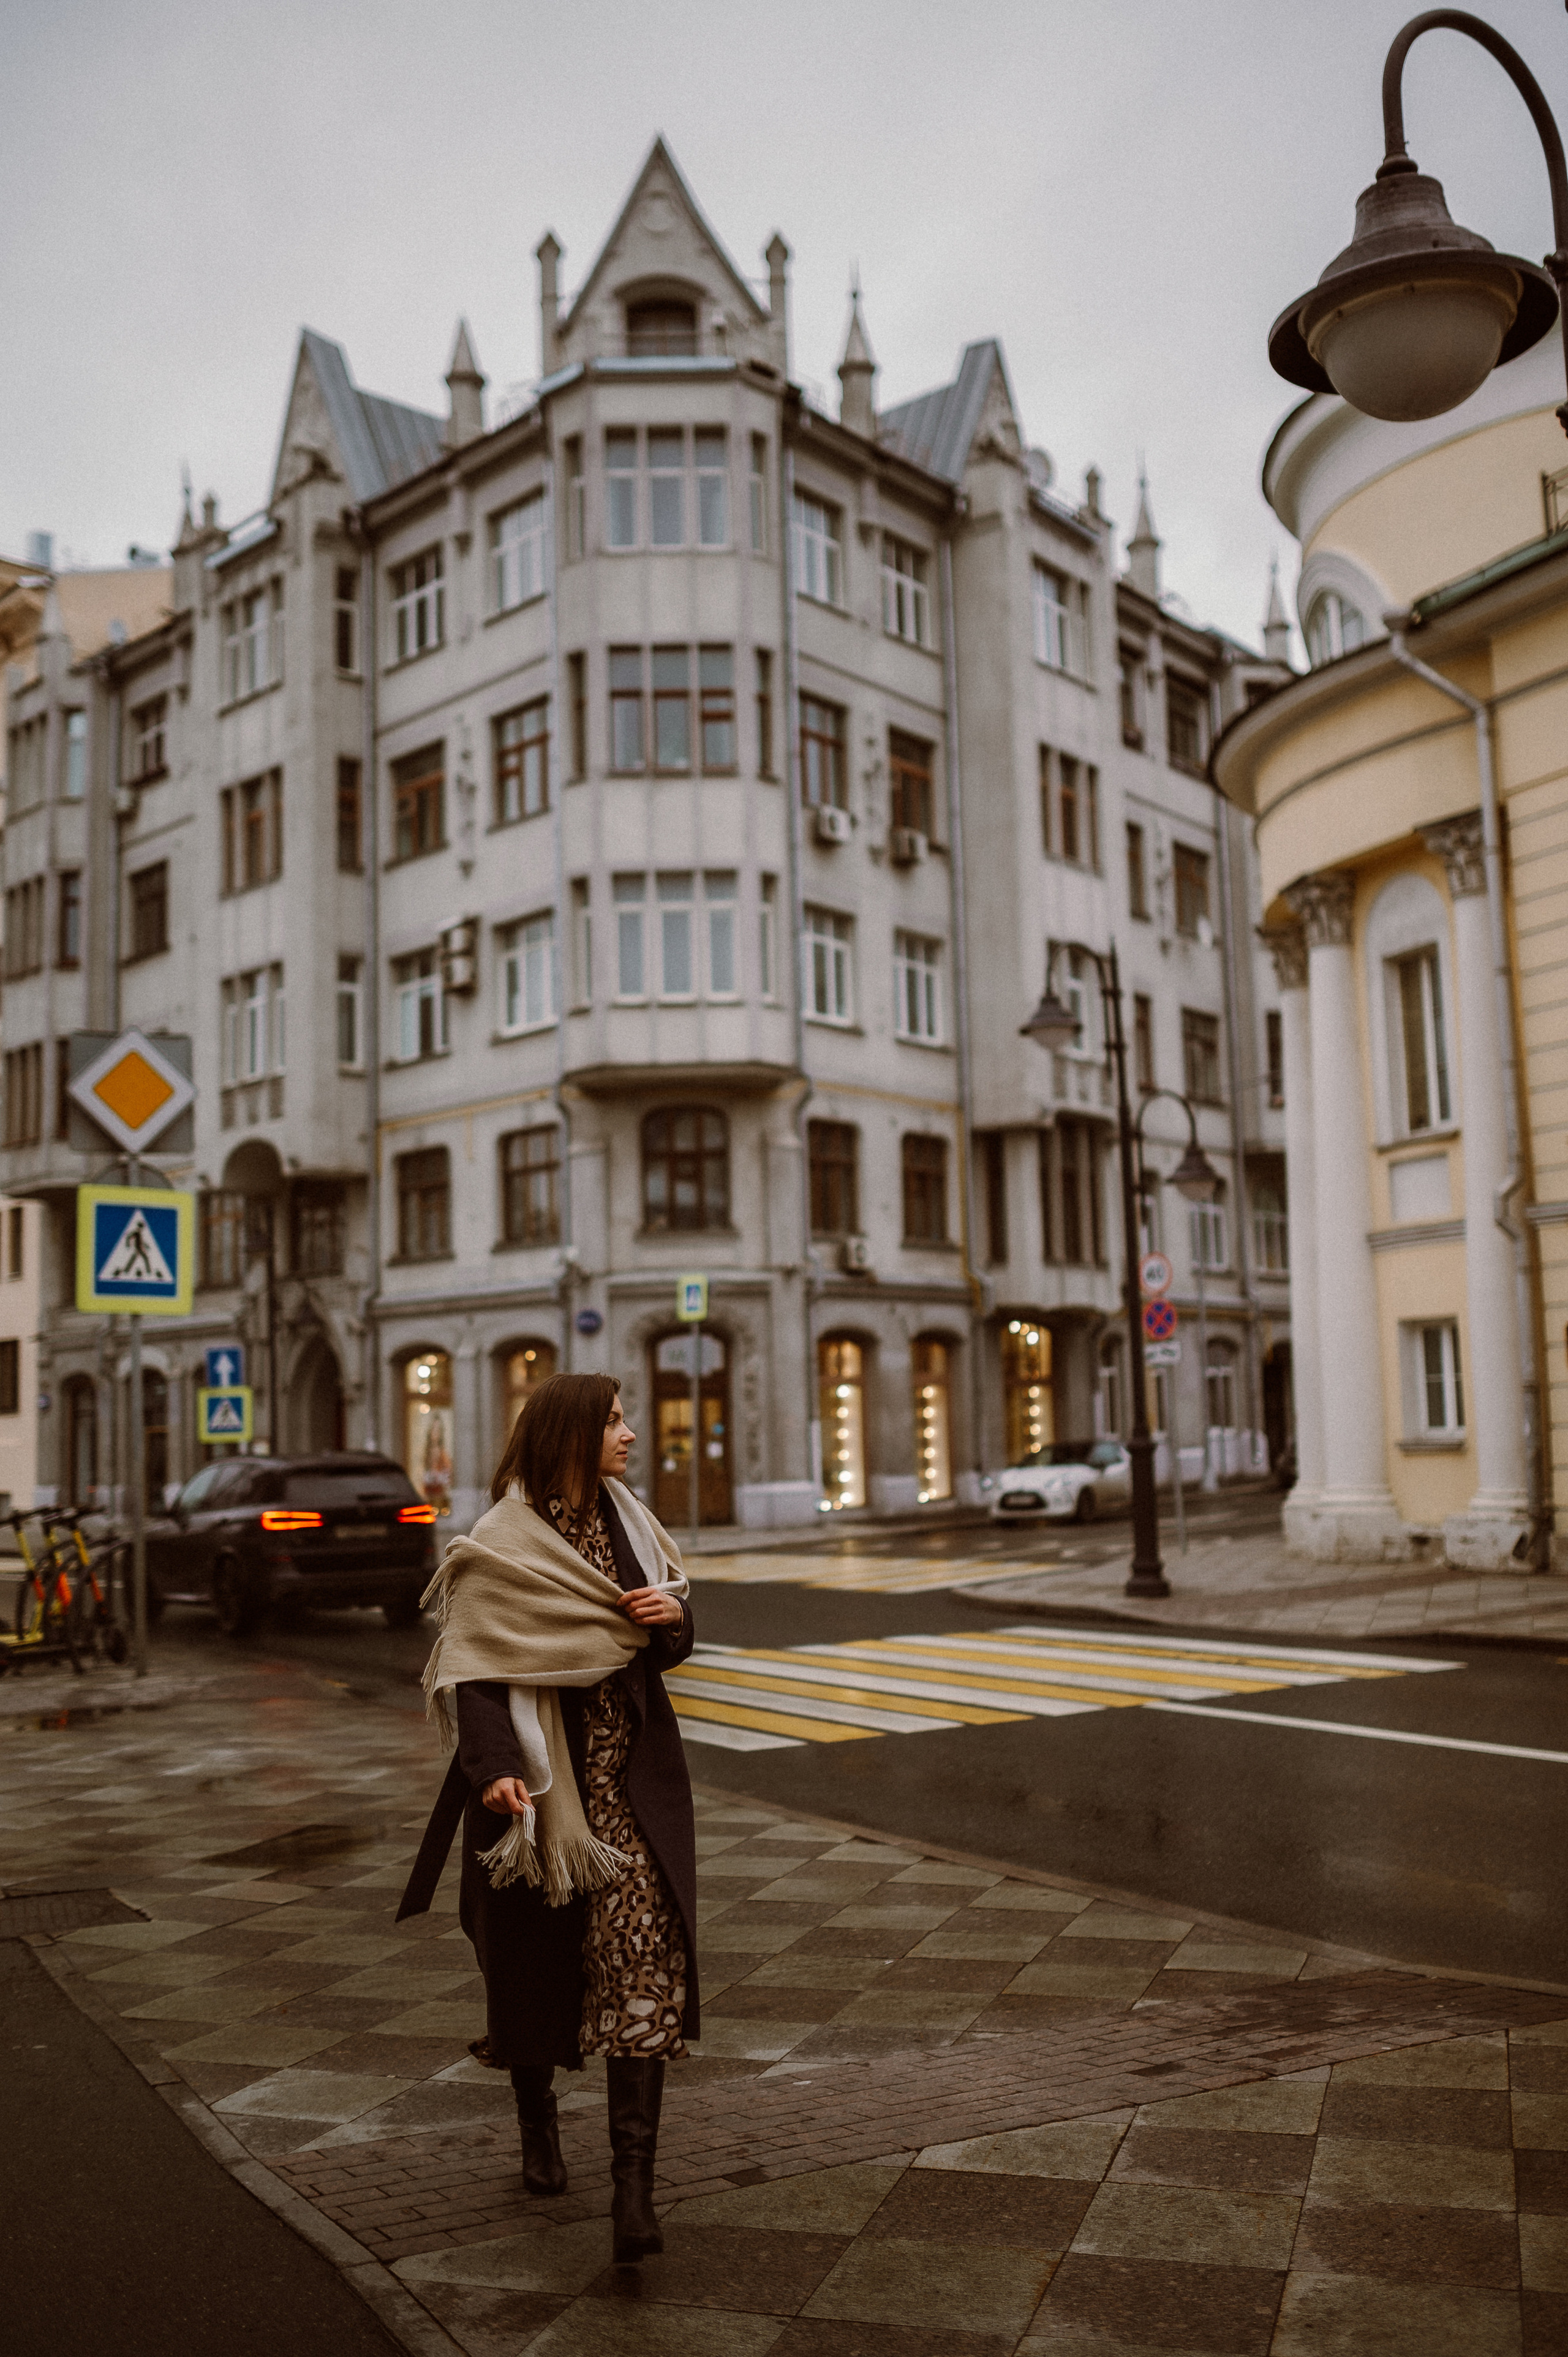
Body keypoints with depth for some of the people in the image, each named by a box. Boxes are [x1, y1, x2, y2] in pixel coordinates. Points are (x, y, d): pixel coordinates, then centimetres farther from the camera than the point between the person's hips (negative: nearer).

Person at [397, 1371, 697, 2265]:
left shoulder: (628, 1523, 7)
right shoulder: (501, 1548, -10)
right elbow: (474, 1673, -16)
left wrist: (676, 1613, -8)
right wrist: (494, 1770, -30)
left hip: (630, 1778, 3)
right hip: (538, 1778, -3)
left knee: (641, 1956, -9)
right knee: (534, 1959, 13)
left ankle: (634, 2187, -8)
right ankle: (539, 2124, 39)